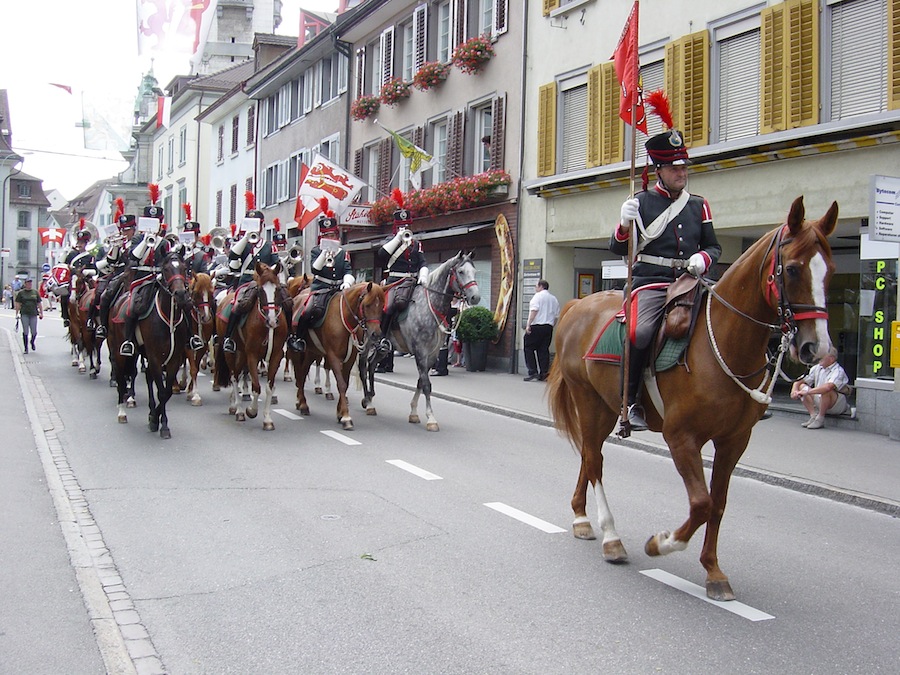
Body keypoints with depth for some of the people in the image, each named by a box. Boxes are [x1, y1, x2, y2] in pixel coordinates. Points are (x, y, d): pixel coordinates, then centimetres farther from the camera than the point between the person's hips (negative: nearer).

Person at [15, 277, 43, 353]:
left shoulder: (35, 292, 9)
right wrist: (17, 313, -1)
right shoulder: (21, 293, 4)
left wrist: (41, 313, 8)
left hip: (33, 314, 1)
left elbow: (39, 304, 11)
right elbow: (18, 304, 4)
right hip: (24, 314, -1)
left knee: (34, 332, 2)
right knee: (25, 332, -2)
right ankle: (26, 348, 6)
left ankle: (32, 342, 33)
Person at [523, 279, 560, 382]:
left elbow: (534, 311, -15)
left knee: (529, 348, 1)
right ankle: (544, 373, 4)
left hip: (536, 327, -7)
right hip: (548, 327, 7)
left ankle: (533, 373, -5)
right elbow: (556, 316, 15)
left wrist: (528, 324, -18)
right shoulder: (554, 299, 17)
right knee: (543, 350, 9)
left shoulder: (538, 296, -4)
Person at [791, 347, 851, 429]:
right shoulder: (817, 368, 4)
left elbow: (828, 387, -38)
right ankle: (813, 415, -14)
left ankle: (820, 419, -20)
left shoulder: (838, 371, -18)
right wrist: (794, 390, -17)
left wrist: (807, 392, -38)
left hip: (838, 406, -7)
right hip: (820, 402, 7)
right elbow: (799, 382, 6)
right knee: (802, 386, -6)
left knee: (826, 391, -36)